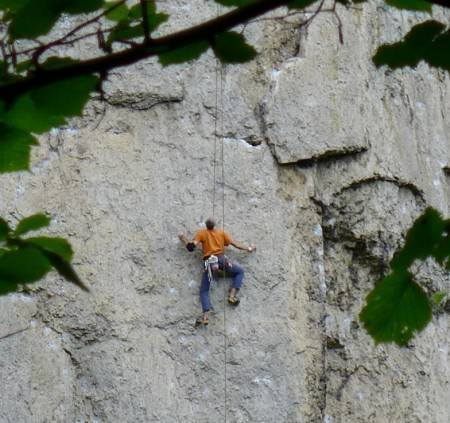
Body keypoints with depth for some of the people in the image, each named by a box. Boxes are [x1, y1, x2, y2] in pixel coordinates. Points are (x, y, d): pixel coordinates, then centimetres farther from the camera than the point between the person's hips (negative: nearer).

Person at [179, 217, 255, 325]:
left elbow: (192, 246, 3)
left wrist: (183, 238, 21)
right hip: (221, 259, 0)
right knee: (240, 271, 23)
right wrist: (248, 249, 35)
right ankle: (232, 296, 3)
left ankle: (206, 316, -20)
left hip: (209, 261, 0)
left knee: (204, 291, 2)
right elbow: (235, 244, 21)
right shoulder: (222, 233, 19)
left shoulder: (201, 233, 14)